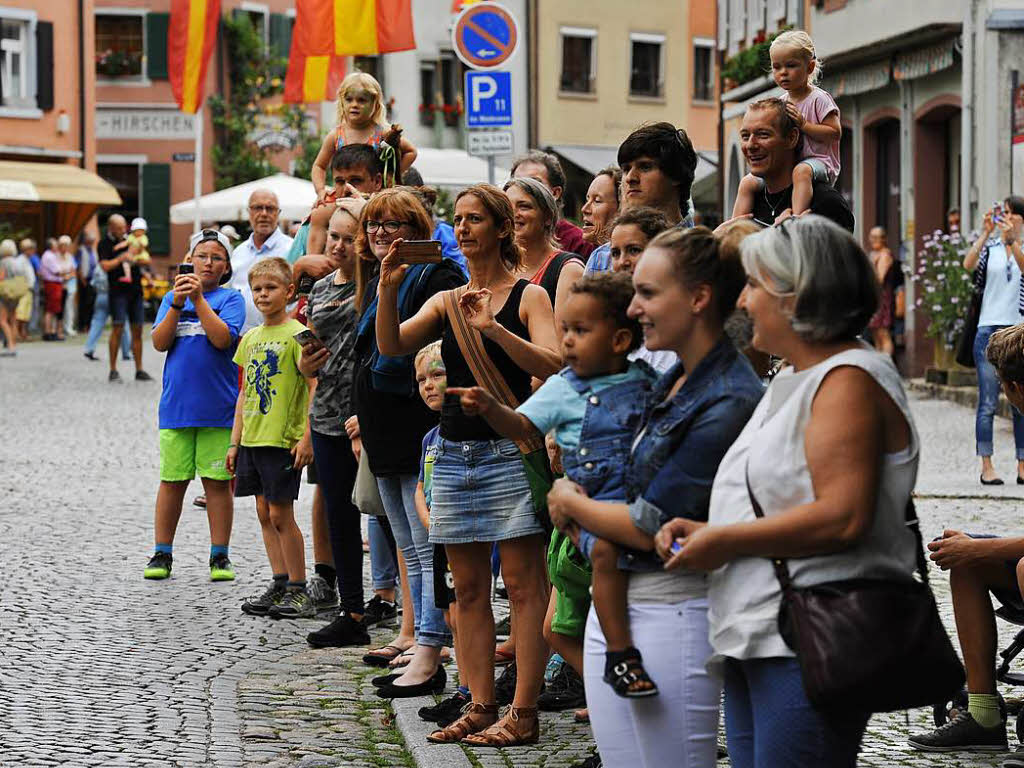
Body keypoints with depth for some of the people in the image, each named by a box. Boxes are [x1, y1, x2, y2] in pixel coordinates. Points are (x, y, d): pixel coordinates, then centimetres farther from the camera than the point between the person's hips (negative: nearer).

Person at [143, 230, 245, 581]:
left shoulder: (231, 298, 2)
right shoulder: (172, 297, 10)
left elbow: (223, 338, -13)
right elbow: (160, 343, -1)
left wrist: (198, 298, -16)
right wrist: (178, 304, -13)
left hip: (218, 406, -2)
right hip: (177, 404, 2)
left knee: (218, 482, 2)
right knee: (172, 480, 5)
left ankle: (220, 555, 9)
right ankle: (162, 554, 13)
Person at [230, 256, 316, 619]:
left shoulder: (295, 334, -9)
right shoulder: (251, 337, 13)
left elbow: (314, 386, -12)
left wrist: (307, 437, -17)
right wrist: (235, 441, 15)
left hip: (283, 439, -7)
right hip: (251, 439, 7)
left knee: (281, 514, -6)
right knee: (264, 512, 9)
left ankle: (298, 590, 2)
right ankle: (279, 585, 15)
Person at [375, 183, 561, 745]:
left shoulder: (528, 295, -1)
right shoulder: (445, 301, 14)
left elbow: (552, 365, -15)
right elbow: (391, 346, 1)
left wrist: (493, 328, -24)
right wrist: (387, 290, -14)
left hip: (509, 450, -6)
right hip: (455, 455, 6)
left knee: (523, 585, -5)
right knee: (469, 589, 7)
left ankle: (523, 713, -5)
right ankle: (481, 707, 12)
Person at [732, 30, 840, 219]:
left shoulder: (819, 99, -6)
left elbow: (835, 133, -14)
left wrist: (803, 124, -20)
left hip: (818, 162, -7)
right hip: (785, 164, 7)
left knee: (801, 171, -41)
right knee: (748, 182, -5)